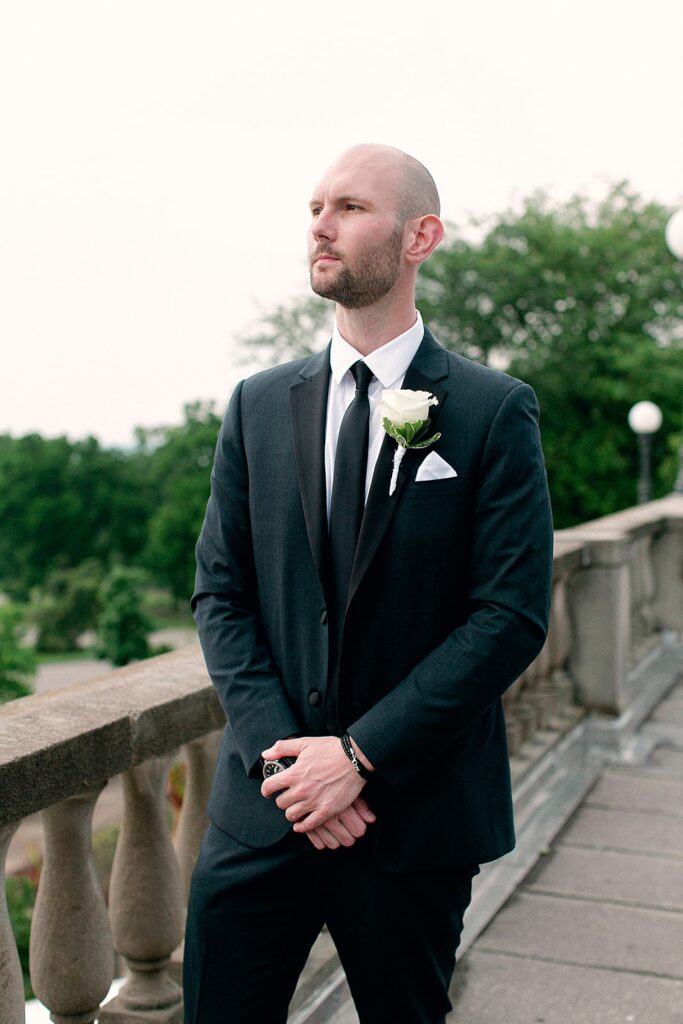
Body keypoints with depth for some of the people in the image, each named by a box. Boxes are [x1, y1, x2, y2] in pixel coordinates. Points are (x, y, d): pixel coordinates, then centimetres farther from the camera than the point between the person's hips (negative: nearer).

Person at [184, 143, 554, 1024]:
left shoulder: (495, 412, -5)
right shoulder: (259, 405, 5)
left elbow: (513, 614, -10)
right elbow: (220, 593, 3)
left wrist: (361, 753, -15)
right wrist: (277, 752, -10)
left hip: (416, 814, -2)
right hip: (264, 806, 3)